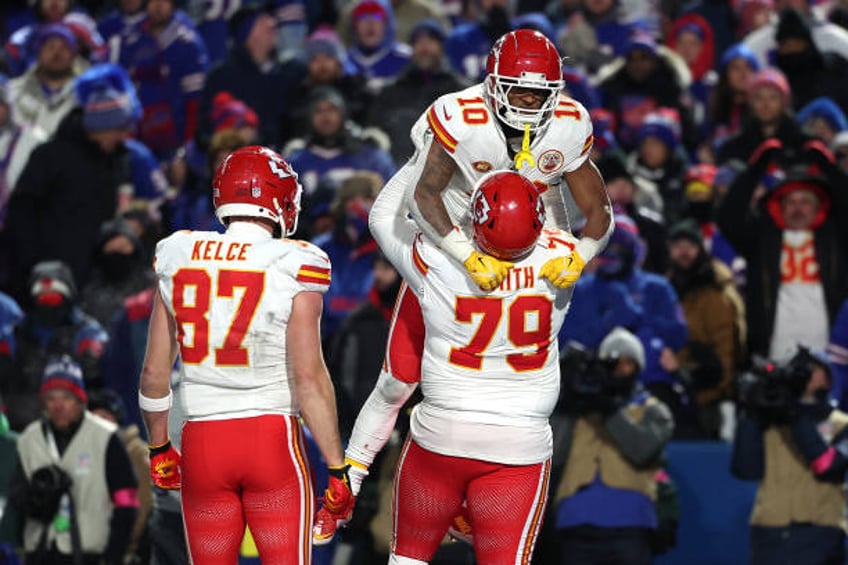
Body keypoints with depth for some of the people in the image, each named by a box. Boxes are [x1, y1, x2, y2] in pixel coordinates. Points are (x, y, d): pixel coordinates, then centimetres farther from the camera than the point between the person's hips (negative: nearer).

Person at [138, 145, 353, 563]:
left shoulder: (178, 259, 4)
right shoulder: (292, 268, -8)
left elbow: (155, 371, 8)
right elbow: (308, 378, -11)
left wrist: (159, 448, 22)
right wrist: (337, 469, -5)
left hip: (202, 442, 4)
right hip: (272, 436, -3)